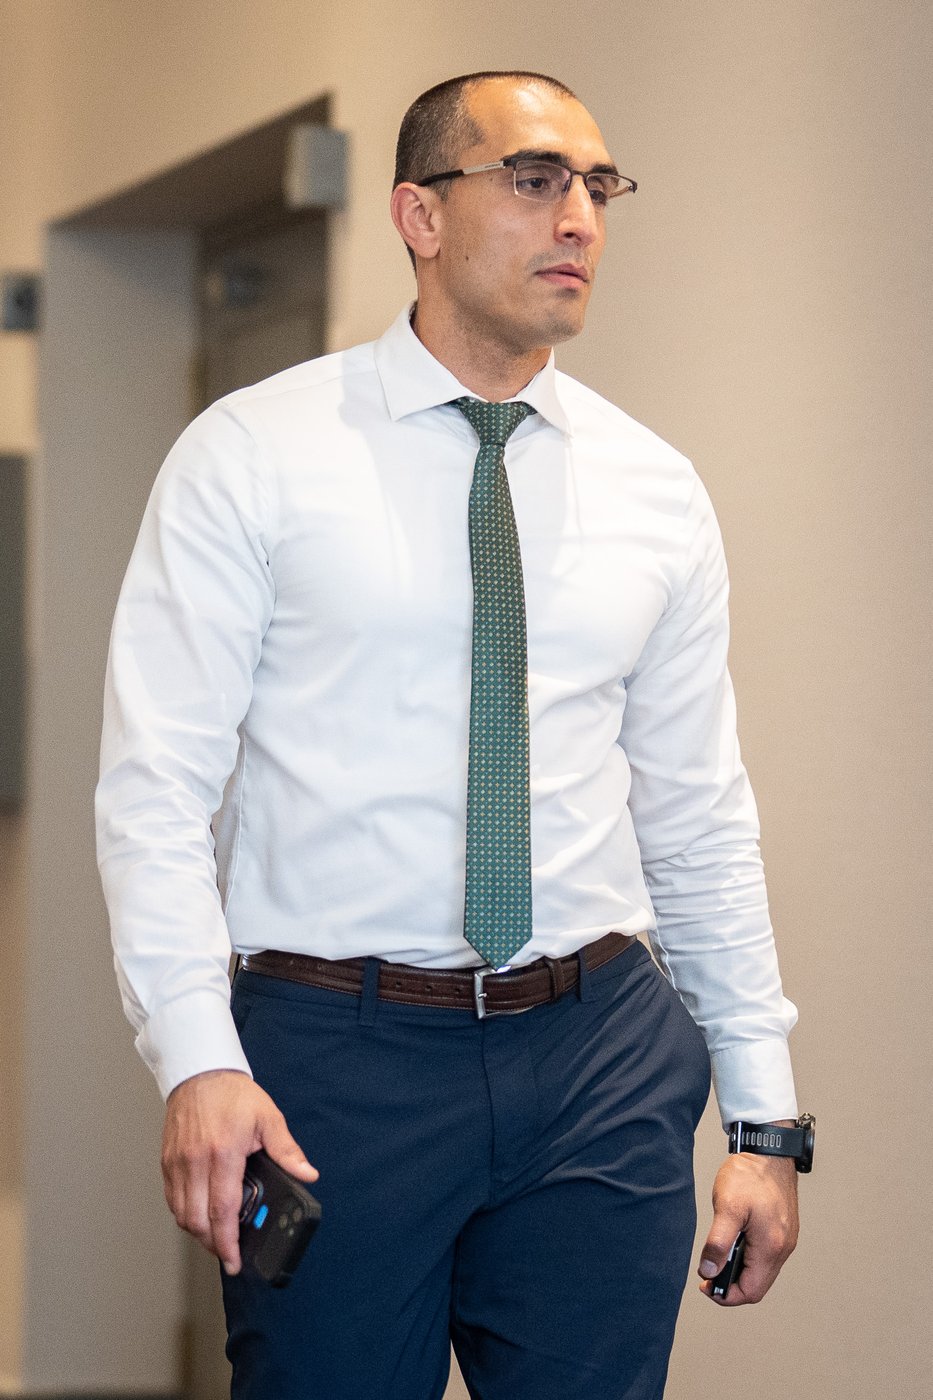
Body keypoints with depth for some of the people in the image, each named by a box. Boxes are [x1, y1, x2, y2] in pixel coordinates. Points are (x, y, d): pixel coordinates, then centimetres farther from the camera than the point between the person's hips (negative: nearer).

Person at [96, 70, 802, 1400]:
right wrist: (198, 1060, -18)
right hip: (334, 1048, -3)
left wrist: (765, 1114, 10)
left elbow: (701, 820, 13)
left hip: (604, 1055, 3)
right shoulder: (251, 457, -1)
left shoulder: (656, 491, 10)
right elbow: (157, 784, -6)